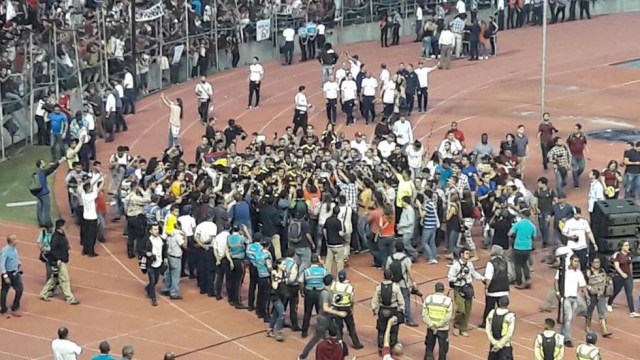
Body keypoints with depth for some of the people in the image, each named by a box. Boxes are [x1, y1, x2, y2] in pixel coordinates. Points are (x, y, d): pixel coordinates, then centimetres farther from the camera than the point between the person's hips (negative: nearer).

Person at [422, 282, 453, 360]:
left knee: (429, 347, 16)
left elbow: (424, 314, -7)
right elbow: (448, 317, -13)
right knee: (443, 348, 9)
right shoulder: (448, 301, -12)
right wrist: (438, 325, -9)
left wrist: (431, 325, -7)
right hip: (443, 330, -2)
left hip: (431, 328, 2)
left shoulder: (428, 298, -5)